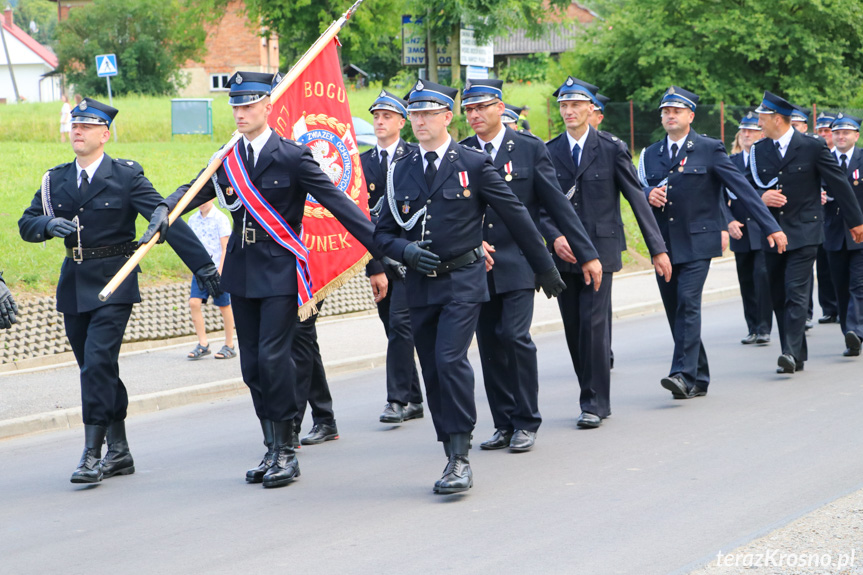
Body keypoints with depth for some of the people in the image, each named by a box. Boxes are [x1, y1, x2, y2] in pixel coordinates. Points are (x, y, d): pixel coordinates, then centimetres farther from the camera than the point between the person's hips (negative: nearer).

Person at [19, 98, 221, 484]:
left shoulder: (126, 176, -5)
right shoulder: (55, 180, 9)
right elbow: (26, 225, 8)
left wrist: (204, 266, -14)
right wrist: (50, 225, -15)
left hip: (113, 282, -5)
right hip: (73, 283, 6)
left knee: (98, 363, -16)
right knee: (95, 368, 10)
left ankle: (92, 454, -12)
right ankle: (118, 452, 21)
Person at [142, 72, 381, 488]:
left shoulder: (293, 156, -6)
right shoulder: (228, 160, 10)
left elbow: (337, 204, -7)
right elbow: (195, 191, 5)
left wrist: (381, 249, -9)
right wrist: (165, 209, -18)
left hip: (280, 271, -6)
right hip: (243, 272, 6)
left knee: (273, 357, -13)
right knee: (252, 365, 7)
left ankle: (286, 451, -2)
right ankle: (272, 450, 17)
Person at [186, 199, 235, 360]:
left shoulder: (220, 218, -6)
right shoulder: (193, 220, 9)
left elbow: (225, 247, -8)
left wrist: (220, 271, -15)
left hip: (217, 268, -4)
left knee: (224, 306, 3)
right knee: (194, 302, -11)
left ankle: (229, 346, 14)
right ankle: (203, 344, -4)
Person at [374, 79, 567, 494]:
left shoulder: (474, 164, -2)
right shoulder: (400, 171, 9)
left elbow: (516, 217, 3)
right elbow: (384, 233, 14)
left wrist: (546, 270, 7)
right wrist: (406, 251, -9)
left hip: (463, 281, -4)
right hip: (420, 285, 4)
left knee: (451, 360, -19)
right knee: (433, 373, 5)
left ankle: (460, 458, -13)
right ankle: (453, 458, 15)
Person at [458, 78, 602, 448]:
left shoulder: (529, 148, 1)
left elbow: (557, 204, 1)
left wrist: (587, 254, 0)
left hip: (518, 263, -3)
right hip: (477, 265, 3)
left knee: (514, 336, -14)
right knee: (489, 345, 5)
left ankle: (526, 423, -1)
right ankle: (504, 425, 15)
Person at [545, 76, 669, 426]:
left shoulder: (611, 148, 0)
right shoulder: (548, 152, 7)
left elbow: (637, 198, 1)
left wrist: (658, 248, -1)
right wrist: (554, 236, -12)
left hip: (600, 249, -3)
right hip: (564, 252, 3)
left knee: (593, 323, -11)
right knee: (573, 328, 5)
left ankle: (595, 403, -4)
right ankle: (594, 396, 18)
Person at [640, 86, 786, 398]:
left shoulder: (709, 150, 0)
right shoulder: (650, 155, 13)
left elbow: (742, 188, -3)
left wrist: (771, 227, -6)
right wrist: (648, 195, -10)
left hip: (697, 242, -5)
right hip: (663, 244, 5)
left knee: (688, 303, -18)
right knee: (675, 312, 6)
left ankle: (684, 375, -22)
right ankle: (698, 378, 16)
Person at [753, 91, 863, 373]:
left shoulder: (812, 147, -5)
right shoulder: (758, 151, 7)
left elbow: (838, 183, 1)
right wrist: (762, 197, -12)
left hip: (804, 233, -5)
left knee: (796, 292, -14)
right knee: (779, 297, 6)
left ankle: (792, 352, -17)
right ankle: (797, 354, 15)